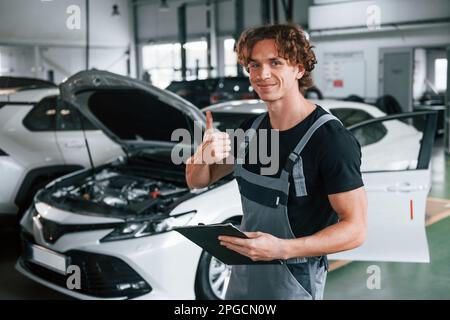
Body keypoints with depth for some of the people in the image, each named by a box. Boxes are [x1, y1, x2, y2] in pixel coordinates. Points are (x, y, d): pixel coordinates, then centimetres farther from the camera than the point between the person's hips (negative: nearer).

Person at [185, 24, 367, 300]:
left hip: (294, 285, -6)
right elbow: (197, 181, 9)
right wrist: (204, 155, -14)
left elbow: (356, 229, -22)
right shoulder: (251, 130, 1)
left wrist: (283, 249, -34)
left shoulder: (332, 140, -20)